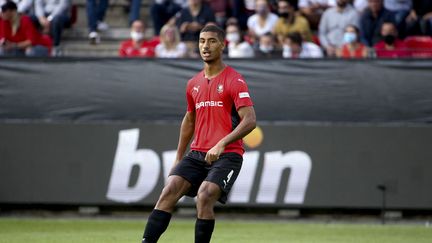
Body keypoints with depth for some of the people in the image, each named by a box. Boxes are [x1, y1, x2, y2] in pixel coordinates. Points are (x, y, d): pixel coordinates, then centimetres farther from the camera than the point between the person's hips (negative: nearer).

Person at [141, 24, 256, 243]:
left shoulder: (234, 81, -7)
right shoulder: (194, 84, 14)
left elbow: (250, 120, -16)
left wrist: (222, 144, -27)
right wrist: (178, 158, 26)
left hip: (226, 155, -6)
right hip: (197, 154, 6)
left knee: (204, 198, -25)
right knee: (169, 192, -13)